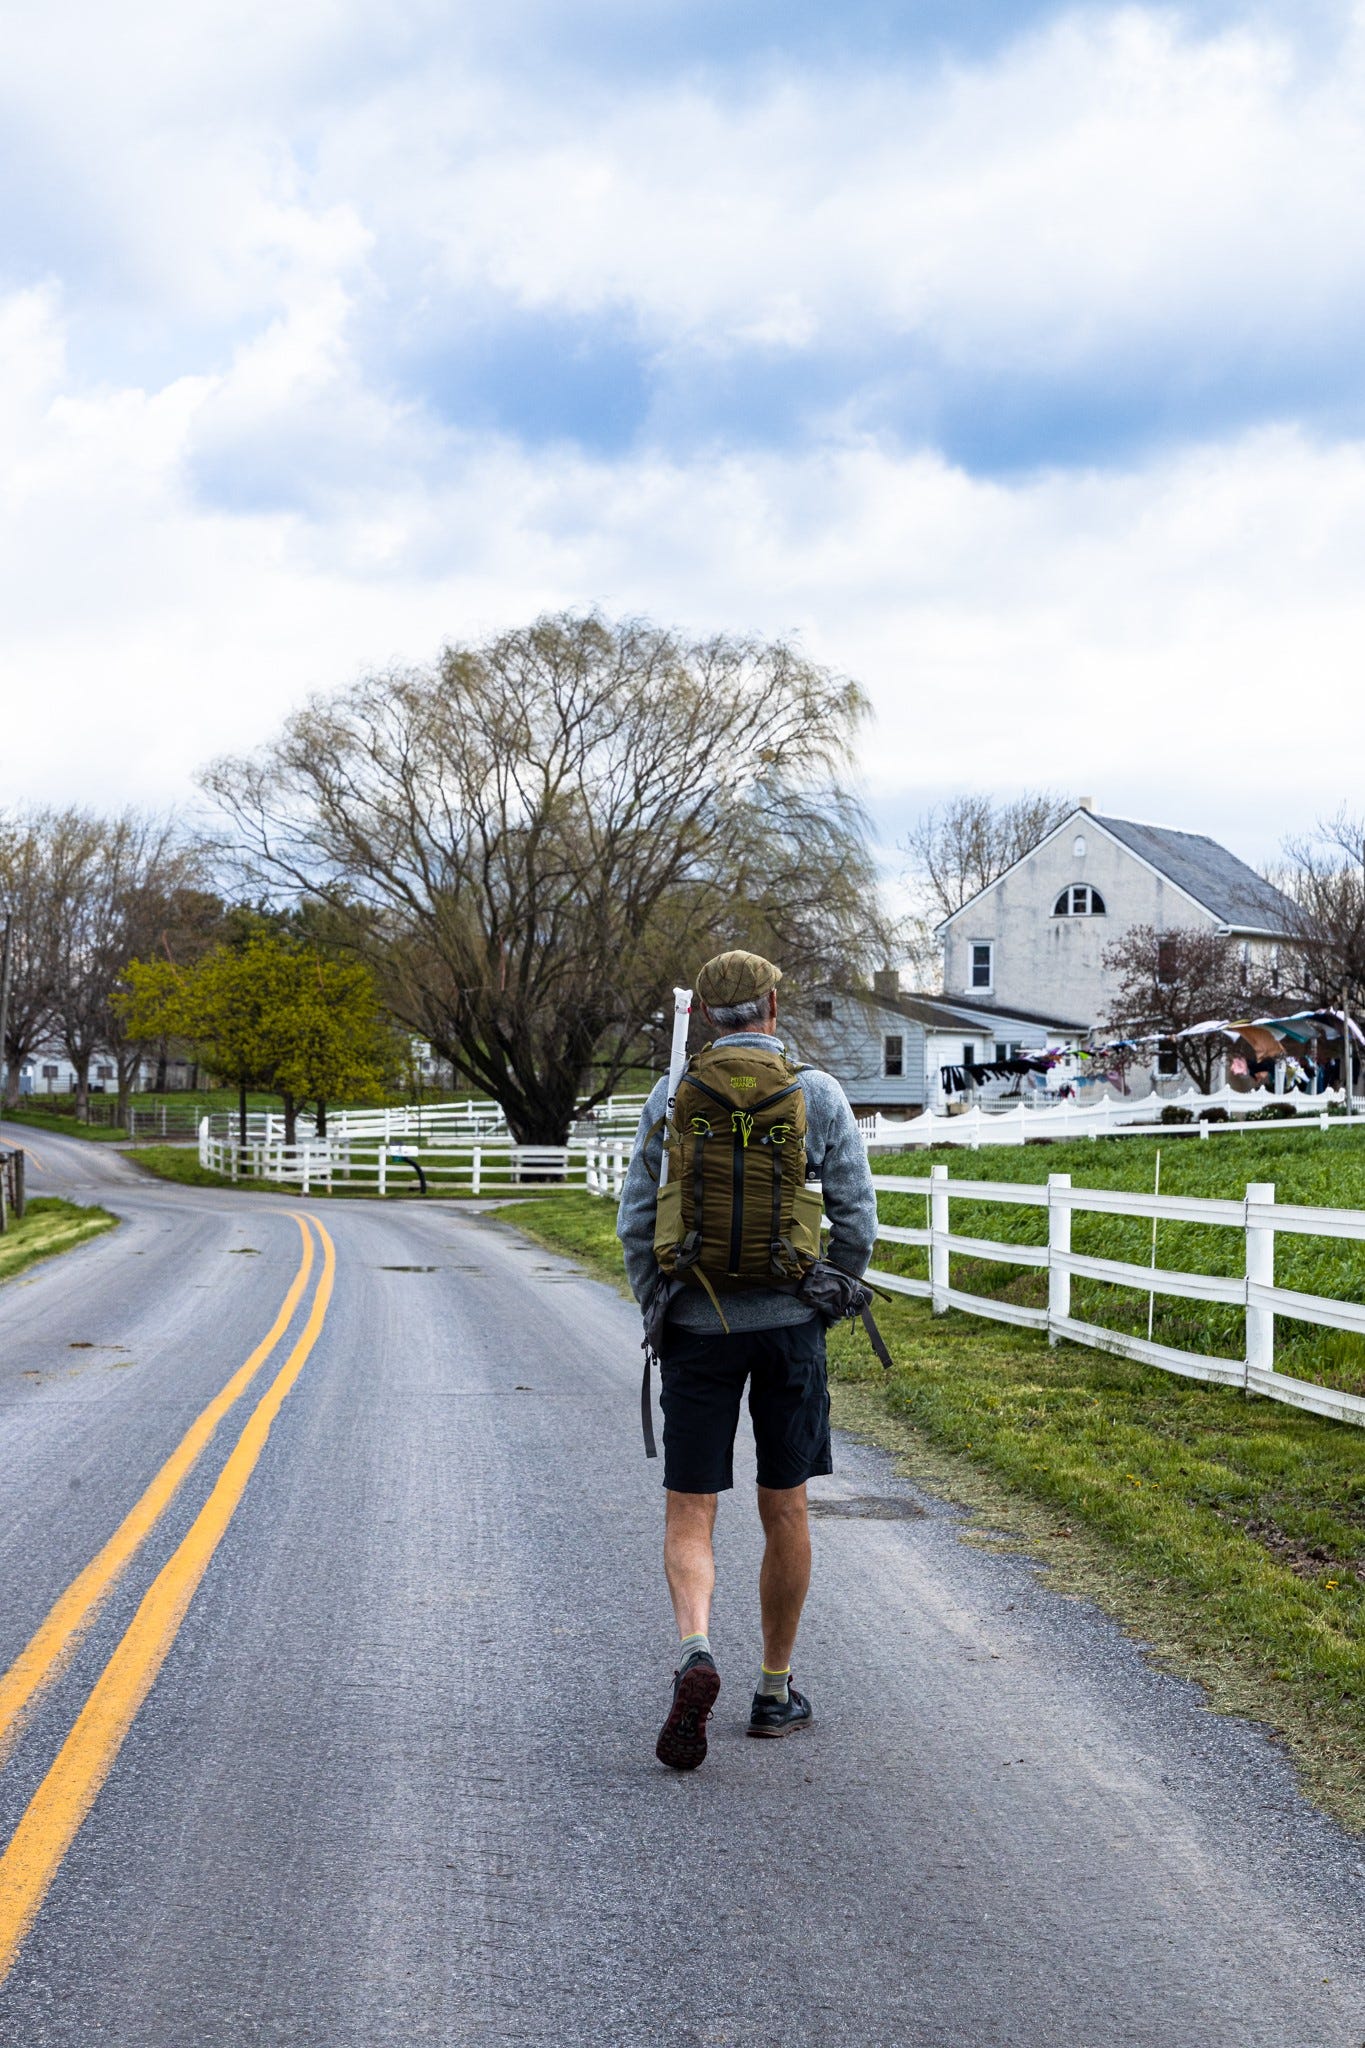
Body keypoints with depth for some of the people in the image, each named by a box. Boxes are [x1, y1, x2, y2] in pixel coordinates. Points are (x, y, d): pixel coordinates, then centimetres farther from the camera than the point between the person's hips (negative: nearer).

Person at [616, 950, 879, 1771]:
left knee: (690, 1517, 4)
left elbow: (636, 1224, 3)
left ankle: (696, 1652, -22)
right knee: (785, 1510, 13)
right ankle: (776, 1690, 22)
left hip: (697, 1326, 0)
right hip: (788, 1322, 0)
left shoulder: (673, 1097, 2)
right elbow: (857, 1221, -3)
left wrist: (660, 1313, 14)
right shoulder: (818, 1094, -1)